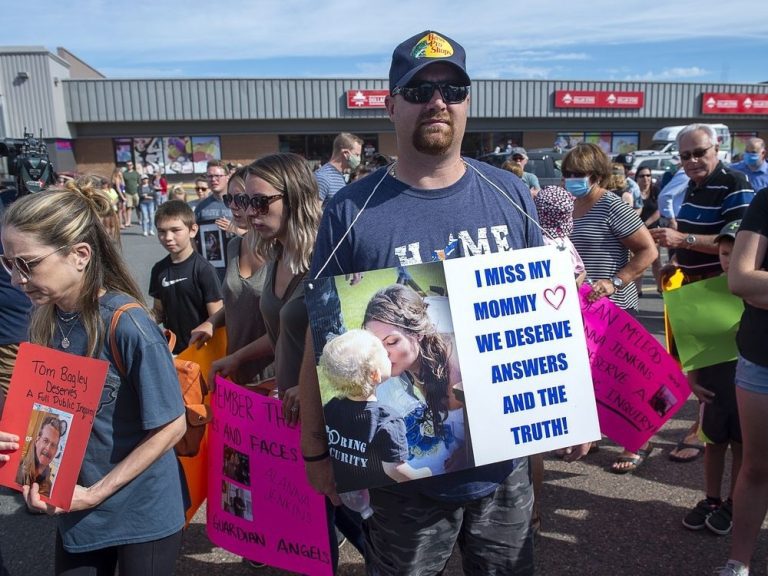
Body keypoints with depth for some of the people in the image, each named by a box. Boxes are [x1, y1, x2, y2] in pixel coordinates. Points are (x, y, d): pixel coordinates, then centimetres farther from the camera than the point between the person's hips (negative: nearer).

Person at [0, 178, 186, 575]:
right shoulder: (45, 317, -5)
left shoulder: (128, 326, -25)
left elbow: (172, 426, -19)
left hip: (142, 514, -5)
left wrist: (95, 493, -16)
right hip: (74, 510, 5)